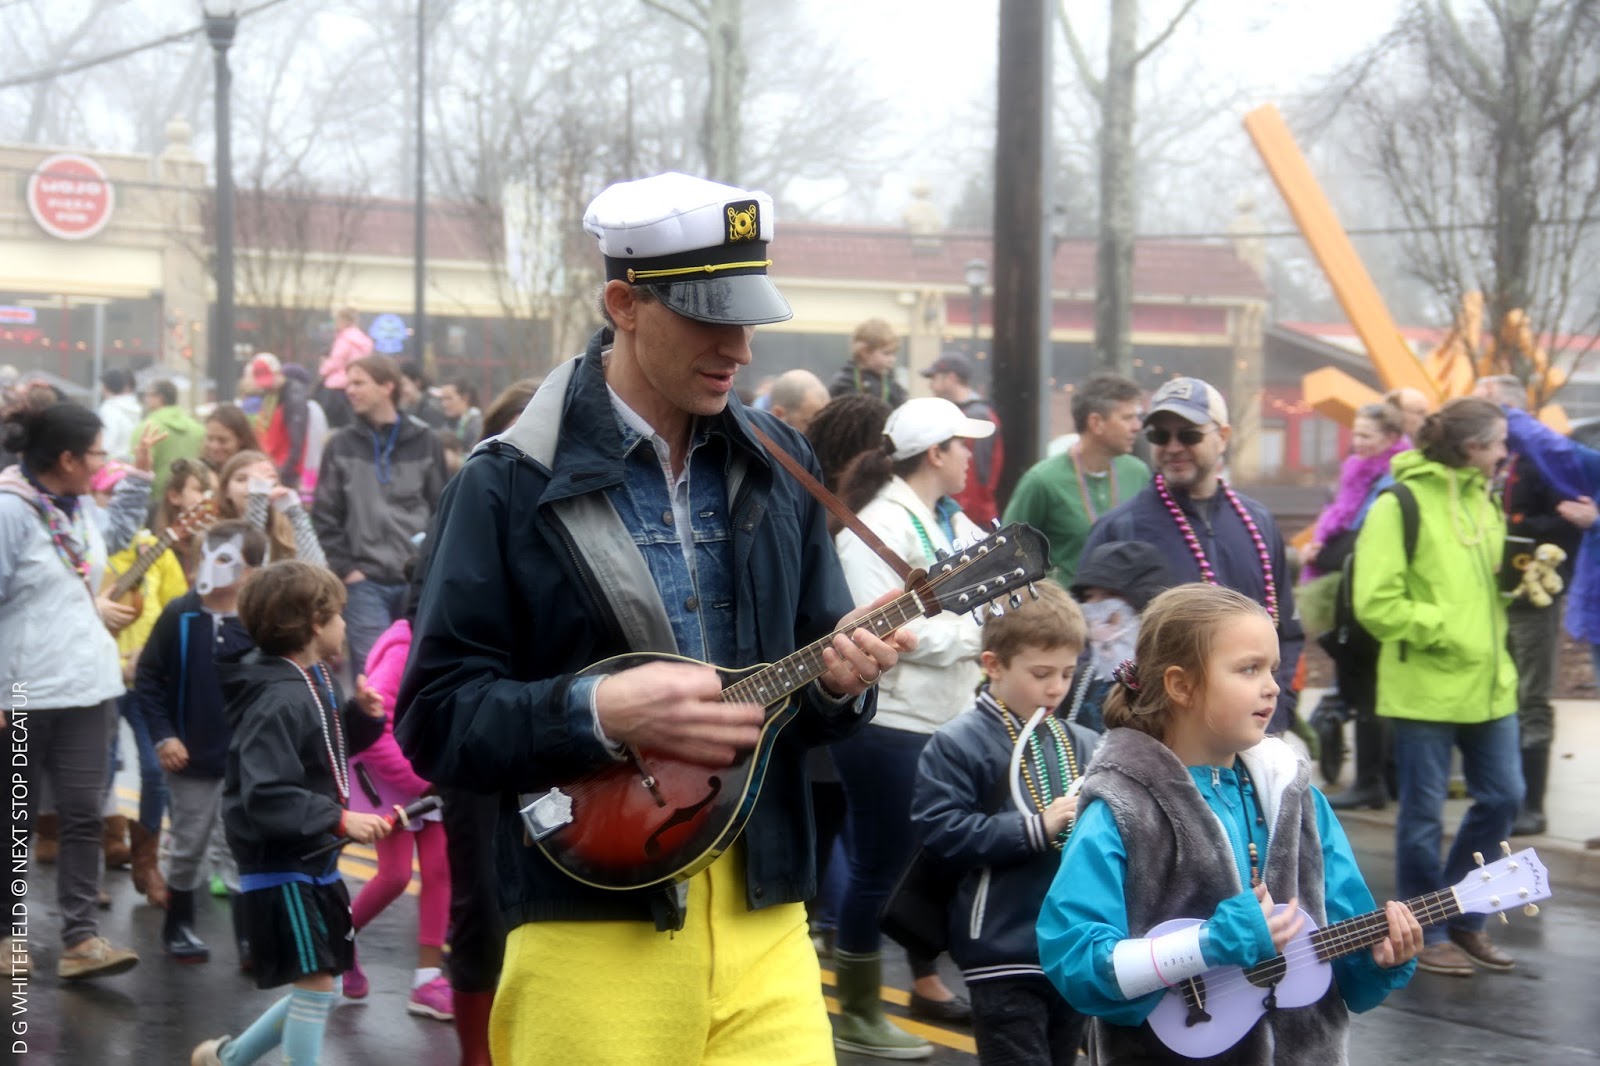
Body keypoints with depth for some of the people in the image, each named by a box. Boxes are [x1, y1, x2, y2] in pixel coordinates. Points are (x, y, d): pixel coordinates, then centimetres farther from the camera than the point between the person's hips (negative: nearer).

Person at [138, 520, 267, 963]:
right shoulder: (179, 615, -6)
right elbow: (148, 679, -2)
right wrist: (162, 736, -8)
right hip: (190, 758, 1)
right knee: (187, 846, 15)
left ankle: (251, 936, 15)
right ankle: (178, 925, 32)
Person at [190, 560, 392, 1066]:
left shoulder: (312, 682, 8)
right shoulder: (279, 702, -22)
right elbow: (265, 797, -29)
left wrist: (362, 715, 4)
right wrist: (339, 819, -32)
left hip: (313, 864, 10)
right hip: (280, 870, -10)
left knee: (319, 987, 16)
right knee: (315, 984, -7)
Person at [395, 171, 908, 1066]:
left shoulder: (780, 463, 8)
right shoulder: (512, 485, -6)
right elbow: (434, 717, -8)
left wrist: (840, 679, -9)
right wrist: (597, 711, -22)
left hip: (761, 923, 4)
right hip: (593, 935, -3)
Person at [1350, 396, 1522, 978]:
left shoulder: (1482, 502, 14)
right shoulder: (1400, 506, -11)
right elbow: (1375, 604, -16)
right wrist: (1443, 629, -16)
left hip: (1487, 683, 8)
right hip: (1424, 688, -7)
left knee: (1502, 796, 9)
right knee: (1424, 814, 3)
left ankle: (1463, 918, 25)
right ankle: (1426, 934, 16)